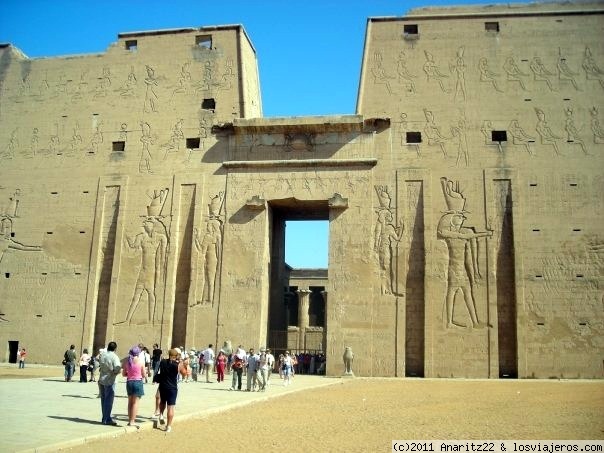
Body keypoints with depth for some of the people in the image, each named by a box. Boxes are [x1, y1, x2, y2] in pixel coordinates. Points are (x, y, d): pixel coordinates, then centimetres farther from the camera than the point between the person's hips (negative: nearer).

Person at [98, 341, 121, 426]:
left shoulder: (102, 355, 4)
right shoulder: (114, 357, -14)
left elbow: (100, 366, 9)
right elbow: (117, 368, -21)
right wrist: (115, 372, -4)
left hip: (101, 380, 6)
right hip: (110, 381, -6)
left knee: (103, 400, 13)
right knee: (109, 400, 0)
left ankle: (105, 418, 22)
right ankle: (106, 419, 2)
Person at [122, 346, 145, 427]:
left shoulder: (126, 361, 2)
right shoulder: (141, 361, -9)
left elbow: (123, 374, 6)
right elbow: (144, 375, -5)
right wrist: (145, 371, 15)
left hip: (129, 382, 4)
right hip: (138, 382, -4)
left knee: (130, 402, 15)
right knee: (135, 402, 1)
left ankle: (130, 420, 22)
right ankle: (132, 421, 1)